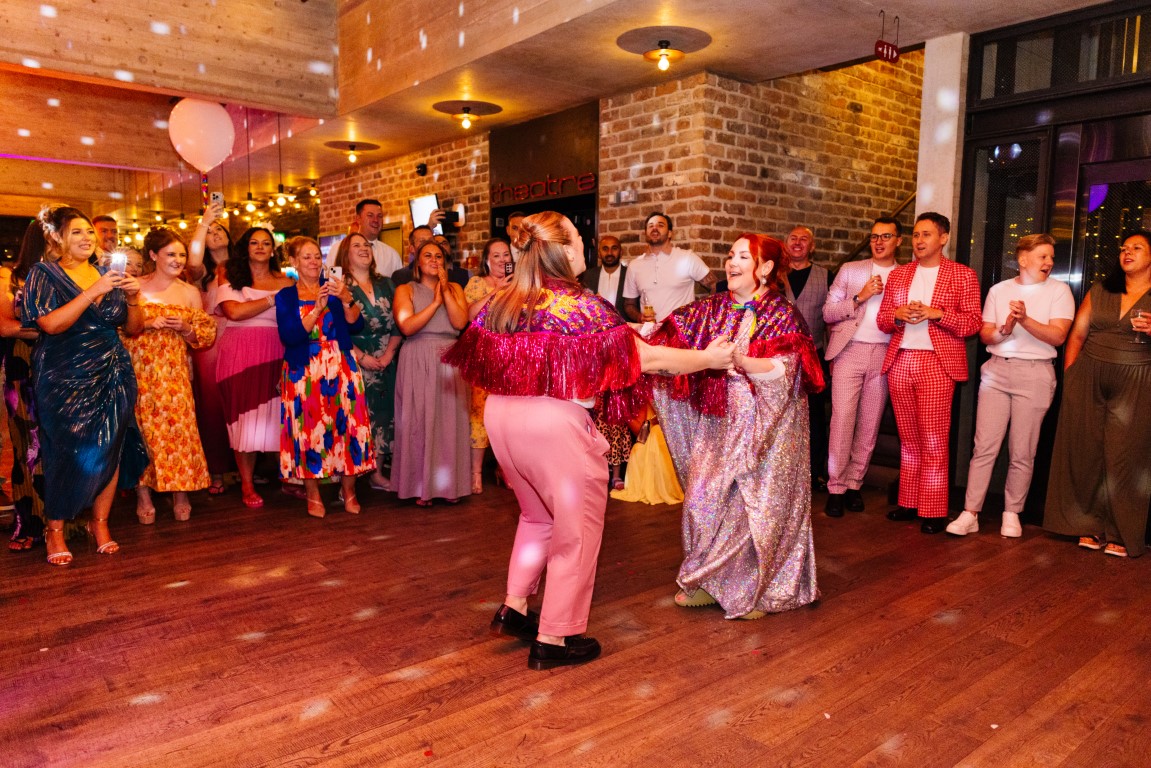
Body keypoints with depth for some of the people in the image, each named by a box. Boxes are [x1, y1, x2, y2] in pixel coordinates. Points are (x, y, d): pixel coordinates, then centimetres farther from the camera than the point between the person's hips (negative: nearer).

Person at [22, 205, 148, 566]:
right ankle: (55, 530, 11)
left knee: (110, 450, 2)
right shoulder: (43, 274, 0)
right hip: (65, 377, -4)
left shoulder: (108, 275, 11)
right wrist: (94, 292, -20)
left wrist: (133, 298, -8)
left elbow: (134, 328, 10)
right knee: (69, 453, -4)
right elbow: (51, 323, -16)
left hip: (112, 375, 4)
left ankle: (100, 522, 16)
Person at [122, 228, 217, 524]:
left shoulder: (190, 293, 10)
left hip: (175, 371, 2)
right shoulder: (136, 287, 4)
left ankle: (181, 492, 7)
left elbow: (206, 335, 10)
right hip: (141, 369, -1)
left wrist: (184, 328, -7)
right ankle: (144, 495, 6)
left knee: (179, 426, -4)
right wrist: (147, 324, -14)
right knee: (144, 427, -3)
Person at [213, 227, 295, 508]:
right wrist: (273, 299, -9)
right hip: (241, 355, -1)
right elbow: (234, 311, -10)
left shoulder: (285, 282, 13)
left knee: (279, 416, -3)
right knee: (246, 418, -1)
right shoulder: (232, 279, 8)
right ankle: (247, 484, 7)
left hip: (277, 355, 1)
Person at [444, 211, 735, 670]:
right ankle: (553, 640, 17)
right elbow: (644, 358, -14)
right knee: (575, 532, 9)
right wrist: (709, 359, -2)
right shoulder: (581, 305, -13)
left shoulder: (501, 302, 5)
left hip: (500, 416, 7)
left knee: (537, 516, 27)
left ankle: (513, 609, 30)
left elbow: (476, 359, 14)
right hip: (555, 423, -7)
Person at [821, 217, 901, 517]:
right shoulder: (850, 270, 10)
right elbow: (828, 313, 3)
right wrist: (860, 297, -8)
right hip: (850, 351, -1)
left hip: (885, 355, 1)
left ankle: (854, 483, 15)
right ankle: (836, 488, 0)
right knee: (842, 420, -7)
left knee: (869, 424, 5)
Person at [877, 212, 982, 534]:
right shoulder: (898, 274, 15)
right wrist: (898, 314, -7)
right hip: (900, 361, 4)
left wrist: (936, 313, -15)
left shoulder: (963, 275, 4)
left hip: (937, 363, -4)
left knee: (933, 441, -5)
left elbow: (973, 323, -2)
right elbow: (882, 320, 14)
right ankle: (908, 502, 16)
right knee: (909, 440, 8)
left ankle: (932, 511, 2)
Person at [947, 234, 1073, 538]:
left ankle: (1012, 513, 17)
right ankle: (970, 513, 1)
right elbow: (985, 335, 7)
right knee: (984, 446, -3)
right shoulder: (999, 290, 11)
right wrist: (1005, 329, -13)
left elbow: (1057, 336, -7)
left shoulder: (1058, 290, 4)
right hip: (997, 369, 2)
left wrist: (1025, 320, -21)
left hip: (1034, 373, -1)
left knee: (1022, 452, 2)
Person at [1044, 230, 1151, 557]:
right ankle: (1091, 526, 15)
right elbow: (1076, 335, 11)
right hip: (1088, 378, 3)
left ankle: (1121, 534, 9)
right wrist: (1069, 376, 3)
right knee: (1085, 451, 3)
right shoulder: (1099, 291, 12)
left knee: (1123, 455, -2)